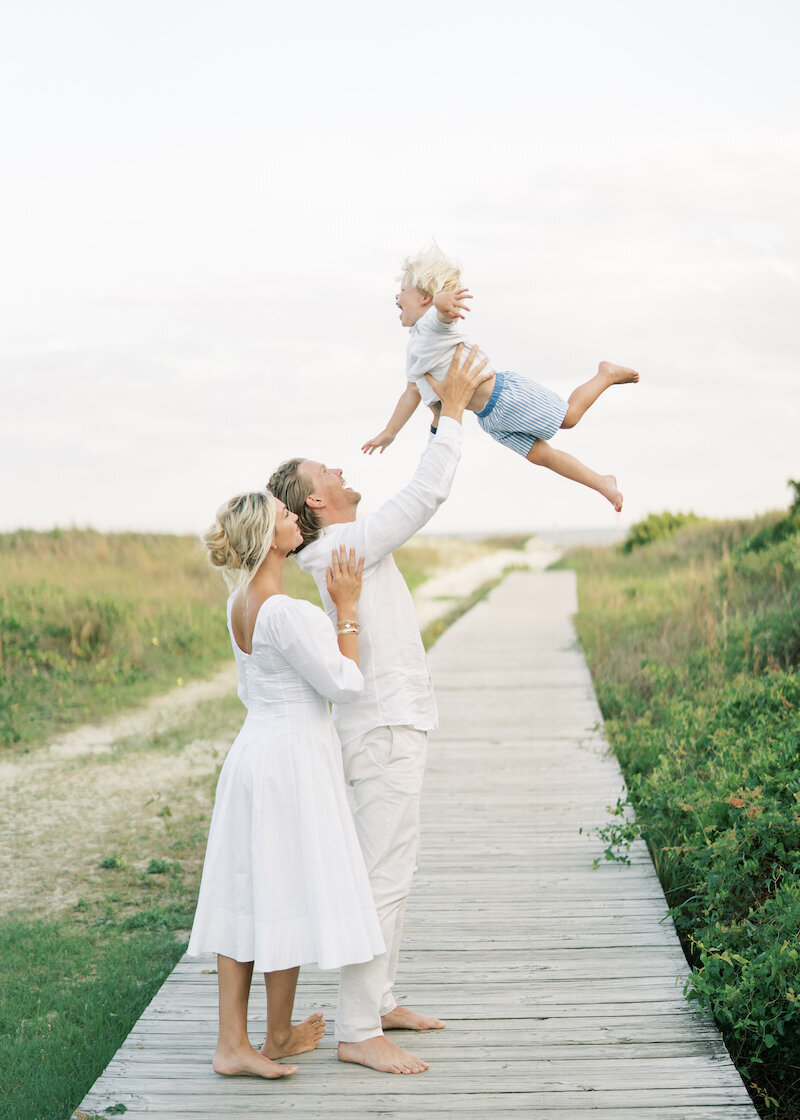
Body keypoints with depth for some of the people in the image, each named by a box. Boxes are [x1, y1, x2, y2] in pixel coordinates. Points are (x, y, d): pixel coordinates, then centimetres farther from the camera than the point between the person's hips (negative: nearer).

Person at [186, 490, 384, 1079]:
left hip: (254, 746, 9)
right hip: (295, 755, -9)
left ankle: (232, 1042, 12)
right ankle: (278, 1036, 19)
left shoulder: (240, 604, 8)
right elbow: (345, 684, -15)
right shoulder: (285, 611, -21)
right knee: (289, 893, 5)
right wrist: (348, 608, -8)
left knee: (246, 896, 8)